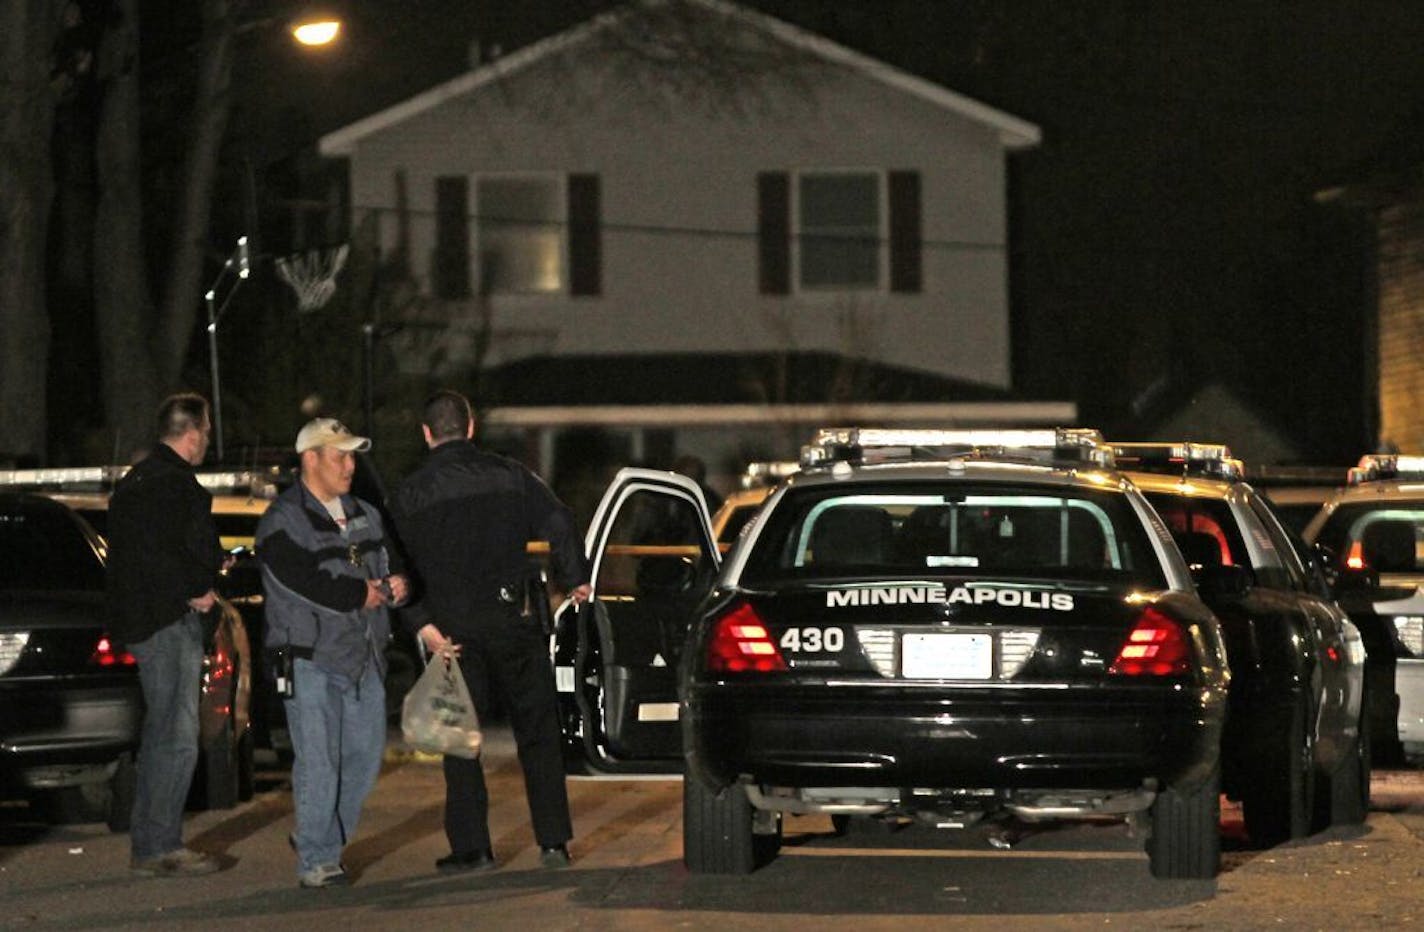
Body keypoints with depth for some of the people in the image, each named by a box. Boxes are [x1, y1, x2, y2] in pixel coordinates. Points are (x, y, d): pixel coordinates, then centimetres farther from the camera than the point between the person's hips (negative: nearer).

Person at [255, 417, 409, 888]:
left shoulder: (365, 515, 17)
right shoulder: (282, 523, -7)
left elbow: (391, 560, 21)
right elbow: (308, 583, -18)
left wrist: (397, 583, -3)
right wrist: (363, 594, -12)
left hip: (364, 655, 7)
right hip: (310, 658, -7)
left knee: (365, 756, 9)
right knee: (318, 762, -9)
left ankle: (321, 840, 24)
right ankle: (316, 859, -4)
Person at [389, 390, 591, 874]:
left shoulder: (410, 495, 1)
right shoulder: (508, 476, 3)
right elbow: (558, 522, -4)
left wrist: (421, 624, -9)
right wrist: (574, 581, 9)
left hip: (451, 631, -1)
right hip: (510, 619, 1)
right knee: (537, 730, 9)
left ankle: (471, 847, 3)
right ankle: (553, 840, 7)